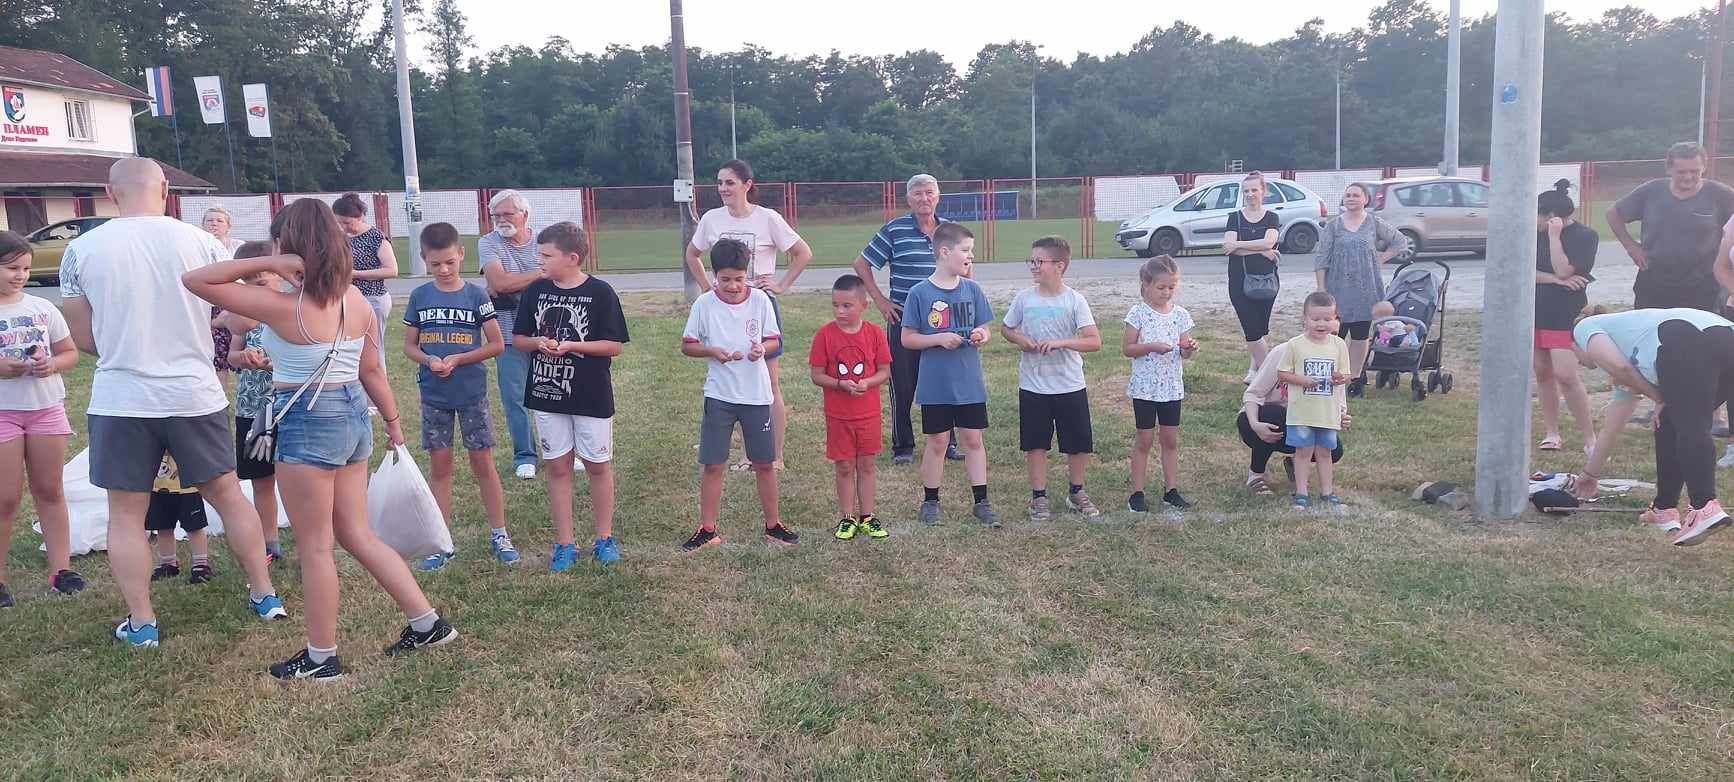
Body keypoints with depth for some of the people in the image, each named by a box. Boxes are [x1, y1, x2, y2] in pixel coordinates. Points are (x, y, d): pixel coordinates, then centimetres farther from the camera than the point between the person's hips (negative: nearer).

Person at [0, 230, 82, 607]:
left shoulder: (42, 307, 5)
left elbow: (70, 353, 11)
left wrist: (51, 365, -9)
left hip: (46, 407, 3)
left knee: (49, 490, 10)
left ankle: (60, 568, 16)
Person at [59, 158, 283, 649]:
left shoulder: (81, 250, -2)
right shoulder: (198, 242, -4)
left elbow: (84, 338, 3)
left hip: (121, 401, 0)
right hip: (195, 395, 1)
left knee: (126, 514, 12)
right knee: (228, 495, 15)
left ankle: (141, 623, 17)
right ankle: (265, 595, 22)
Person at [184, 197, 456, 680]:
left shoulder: (282, 307, -17)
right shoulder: (358, 302, 2)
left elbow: (194, 280, -13)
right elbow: (372, 371, 9)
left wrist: (264, 263, -17)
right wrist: (393, 421, 19)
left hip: (308, 424, -7)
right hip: (354, 417, 7)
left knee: (314, 547, 7)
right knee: (358, 537, 18)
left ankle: (321, 658, 20)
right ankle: (427, 623, 20)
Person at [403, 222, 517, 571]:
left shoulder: (475, 296, -5)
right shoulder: (419, 297, 2)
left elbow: (497, 344, -4)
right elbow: (409, 345, 7)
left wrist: (456, 360, -14)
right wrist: (429, 360, -14)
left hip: (472, 393, -2)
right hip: (433, 395, 2)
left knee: (483, 464, 4)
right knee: (439, 466, 7)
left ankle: (499, 535, 16)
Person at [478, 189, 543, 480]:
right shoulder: (488, 243, -1)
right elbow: (499, 281, -16)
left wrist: (510, 287, -13)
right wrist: (540, 273, -11)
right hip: (510, 333, -1)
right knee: (515, 397, 3)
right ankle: (524, 456, 17)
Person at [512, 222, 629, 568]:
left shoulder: (600, 292, -9)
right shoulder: (535, 291, 3)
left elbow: (615, 345, -9)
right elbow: (518, 338, 10)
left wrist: (570, 346, -19)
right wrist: (538, 343, -12)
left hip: (591, 396, -3)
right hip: (547, 394, 3)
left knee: (598, 465, 8)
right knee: (557, 466, 8)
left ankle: (604, 539, 22)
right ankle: (565, 543, 18)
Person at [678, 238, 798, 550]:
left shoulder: (760, 299, -4)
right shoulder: (704, 304, -6)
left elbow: (775, 339, 5)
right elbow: (686, 345, 1)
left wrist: (763, 348, -18)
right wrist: (713, 351, -17)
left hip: (756, 394, 1)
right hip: (719, 395, 0)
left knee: (764, 463, 8)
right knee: (712, 464, 3)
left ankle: (772, 525, 23)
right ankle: (707, 530, 15)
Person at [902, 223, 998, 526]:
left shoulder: (972, 289, 1)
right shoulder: (920, 293, -9)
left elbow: (984, 328, 9)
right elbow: (908, 339, -6)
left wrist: (981, 336, -13)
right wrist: (940, 338, -19)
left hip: (969, 382, 3)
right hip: (935, 385, -3)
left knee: (973, 440, 8)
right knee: (937, 443, 8)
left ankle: (981, 501, 18)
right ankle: (930, 501, 22)